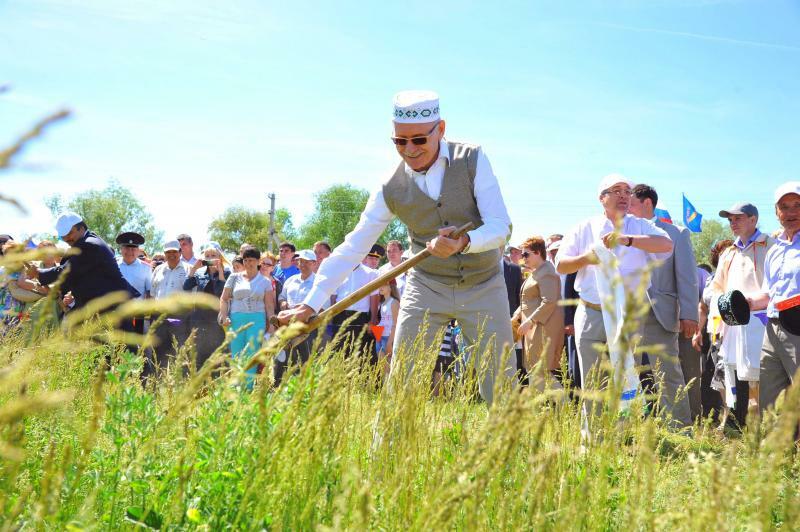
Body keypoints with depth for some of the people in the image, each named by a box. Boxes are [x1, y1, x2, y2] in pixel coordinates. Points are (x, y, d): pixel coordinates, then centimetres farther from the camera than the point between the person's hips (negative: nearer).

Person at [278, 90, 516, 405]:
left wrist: (464, 243, -40)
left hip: (483, 287, -1)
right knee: (400, 381, -4)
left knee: (501, 386, -2)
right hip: (427, 287, 1)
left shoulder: (472, 160, -13)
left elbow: (501, 226, -18)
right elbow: (353, 248, -7)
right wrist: (311, 304, -11)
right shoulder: (392, 189, -9)